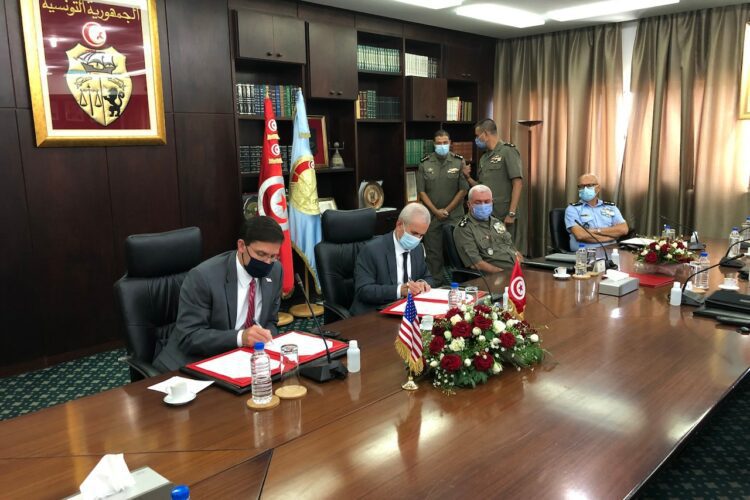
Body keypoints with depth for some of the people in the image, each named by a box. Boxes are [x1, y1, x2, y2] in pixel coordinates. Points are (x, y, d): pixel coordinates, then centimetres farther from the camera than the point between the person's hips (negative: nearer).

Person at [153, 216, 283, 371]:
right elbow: (189, 337, -20)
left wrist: (266, 337, -14)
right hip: (197, 363, -4)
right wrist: (240, 337, -34)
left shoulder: (274, 270, -2)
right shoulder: (203, 276, -19)